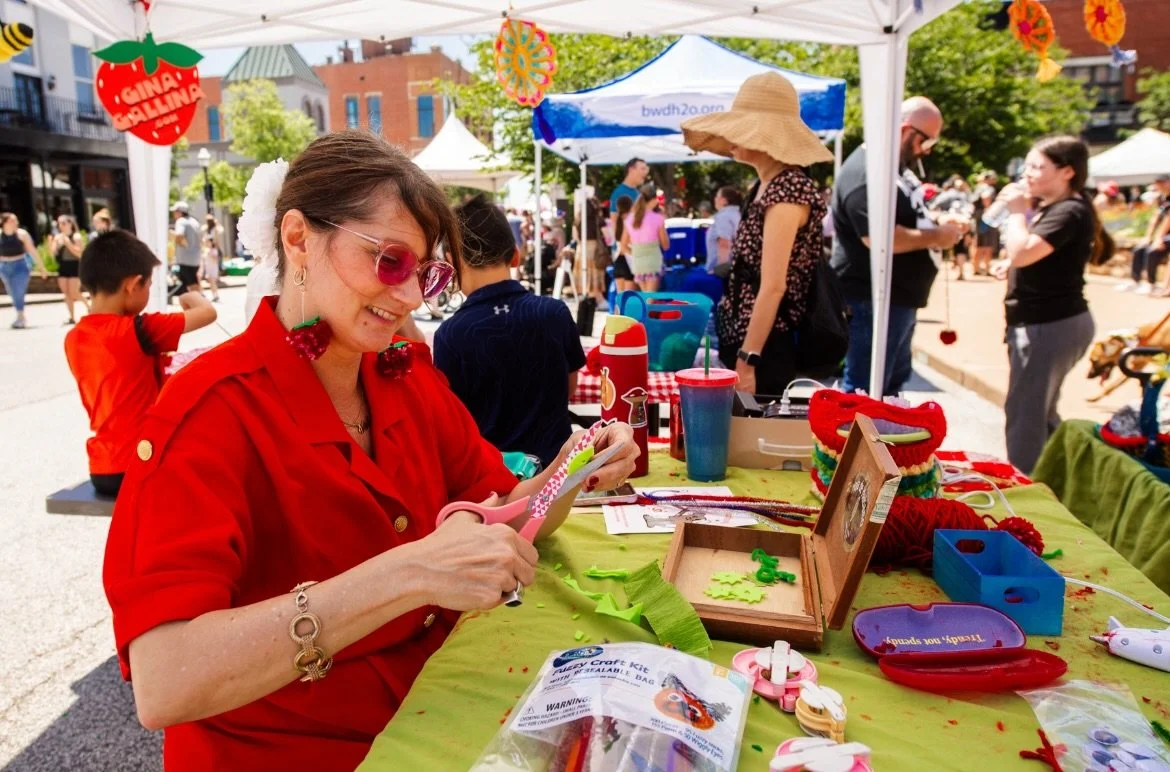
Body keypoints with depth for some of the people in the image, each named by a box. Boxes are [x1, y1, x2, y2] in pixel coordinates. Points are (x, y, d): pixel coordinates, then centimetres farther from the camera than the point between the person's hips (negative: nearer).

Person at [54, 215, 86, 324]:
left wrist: (68, 242, -18)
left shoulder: (76, 236, -5)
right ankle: (72, 317, 8)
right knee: (66, 294, 4)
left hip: (74, 267, -5)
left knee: (74, 294, -8)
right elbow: (53, 254, 5)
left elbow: (79, 253, -14)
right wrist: (56, 243, -9)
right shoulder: (57, 237, 9)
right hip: (62, 267, 5)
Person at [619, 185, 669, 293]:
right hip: (653, 262, -4)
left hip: (637, 263, 4)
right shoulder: (657, 218, -6)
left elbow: (623, 247, 7)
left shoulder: (629, 219, 5)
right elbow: (666, 245, 2)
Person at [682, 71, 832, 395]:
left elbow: (773, 286, -22)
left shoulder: (788, 189, -17)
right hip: (741, 338, 9)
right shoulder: (768, 185, 12)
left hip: (764, 348, -9)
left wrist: (747, 361, -23)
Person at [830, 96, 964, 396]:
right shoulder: (865, 173, -19)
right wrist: (936, 236, -16)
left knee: (893, 383, 20)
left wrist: (938, 224, 8)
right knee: (864, 393, -3)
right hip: (873, 301, -11)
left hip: (899, 298, 11)